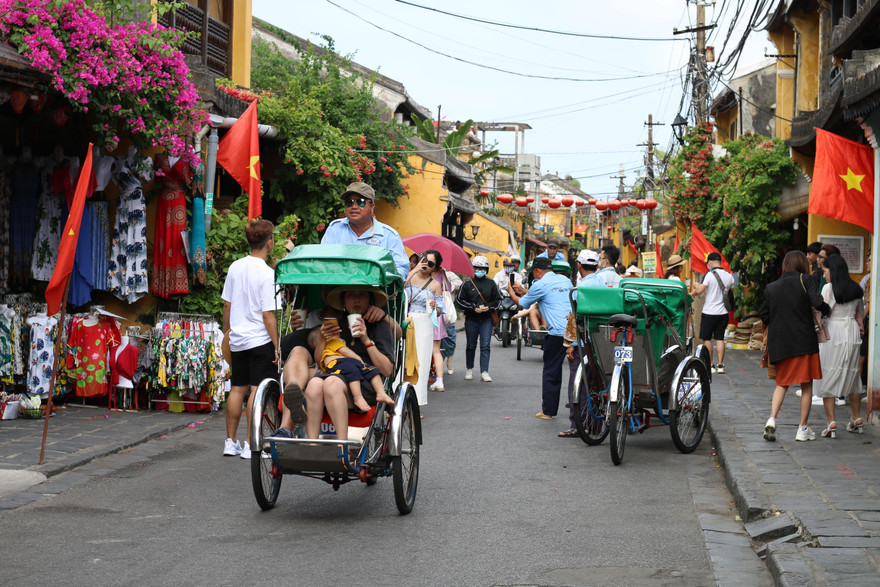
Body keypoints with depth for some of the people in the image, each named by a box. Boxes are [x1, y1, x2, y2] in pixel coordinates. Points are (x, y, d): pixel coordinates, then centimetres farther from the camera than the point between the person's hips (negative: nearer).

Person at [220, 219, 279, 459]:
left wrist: (227, 332, 23)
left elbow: (226, 305, 11)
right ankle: (251, 444, -4)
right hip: (260, 340, -7)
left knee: (238, 389, 13)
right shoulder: (267, 274, -14)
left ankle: (231, 442, 18)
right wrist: (277, 346, -10)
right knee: (257, 391, -4)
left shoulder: (235, 267, 5)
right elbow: (268, 315, -15)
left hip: (237, 340, 7)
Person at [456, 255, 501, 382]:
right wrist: (473, 308, -11)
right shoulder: (467, 284, 1)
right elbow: (460, 300, 1)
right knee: (471, 346, 11)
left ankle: (484, 372, -6)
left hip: (486, 319, 0)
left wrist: (489, 307, -7)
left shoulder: (491, 283, 5)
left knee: (485, 346, -7)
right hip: (471, 319, 0)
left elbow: (497, 299, 12)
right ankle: (469, 369, 27)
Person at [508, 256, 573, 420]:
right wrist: (524, 291, 36)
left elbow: (522, 303, 10)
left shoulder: (540, 285, -4)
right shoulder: (565, 280, 17)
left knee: (551, 372, 5)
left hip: (557, 332, -6)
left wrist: (511, 292, 30)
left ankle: (548, 410, 9)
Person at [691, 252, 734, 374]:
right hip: (723, 312, 5)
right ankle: (720, 365, 6)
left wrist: (696, 287, 4)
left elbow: (699, 291, -18)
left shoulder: (710, 275, -13)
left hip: (709, 312, -5)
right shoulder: (729, 276, 6)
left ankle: (710, 365, 5)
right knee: (720, 338, 9)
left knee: (707, 339, 5)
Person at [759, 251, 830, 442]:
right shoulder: (804, 280, -5)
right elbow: (818, 303, -17)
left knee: (782, 383, 15)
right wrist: (827, 310, 4)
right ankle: (803, 429, 8)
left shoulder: (771, 287, 8)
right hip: (804, 340, -4)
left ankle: (771, 419, -5)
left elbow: (763, 315, 8)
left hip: (779, 342, 4)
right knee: (806, 384, 6)